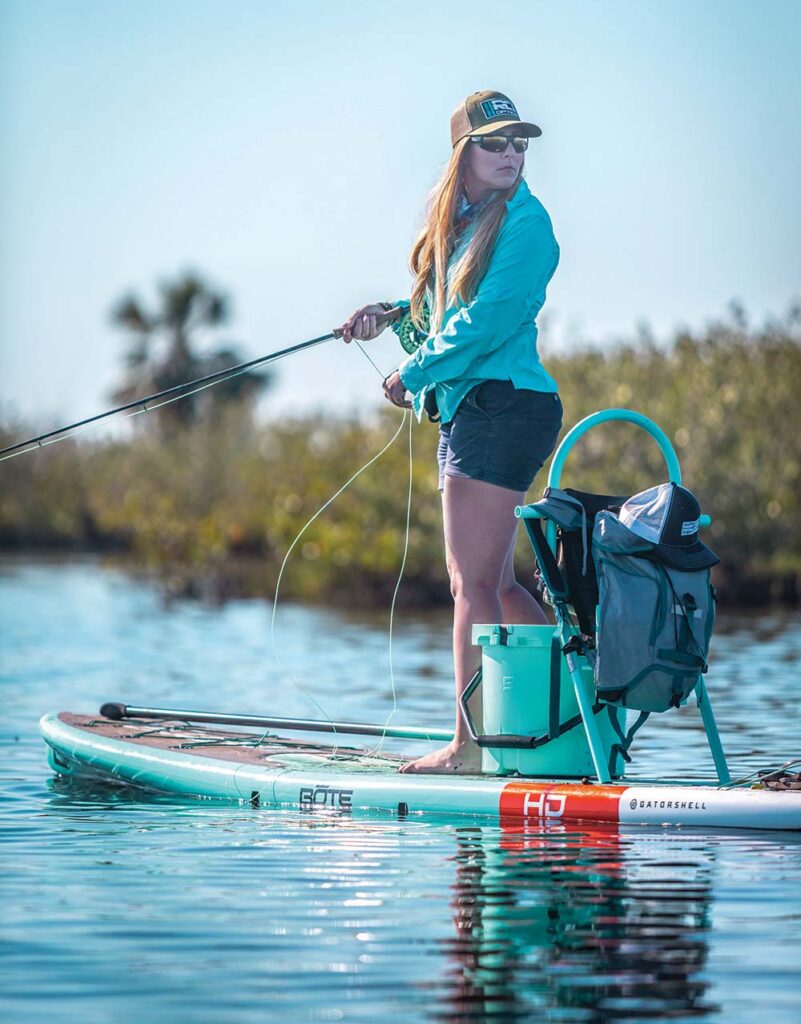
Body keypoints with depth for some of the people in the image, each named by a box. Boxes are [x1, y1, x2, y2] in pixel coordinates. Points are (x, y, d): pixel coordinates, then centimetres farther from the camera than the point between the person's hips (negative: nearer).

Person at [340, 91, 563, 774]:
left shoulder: (524, 221, -10)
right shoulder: (459, 218, 16)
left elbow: (488, 321, -18)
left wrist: (414, 374, -7)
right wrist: (389, 314, 7)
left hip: (503, 404, -9)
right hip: (470, 408, 9)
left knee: (473, 583, -8)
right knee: (497, 586, 14)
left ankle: (469, 745, -5)